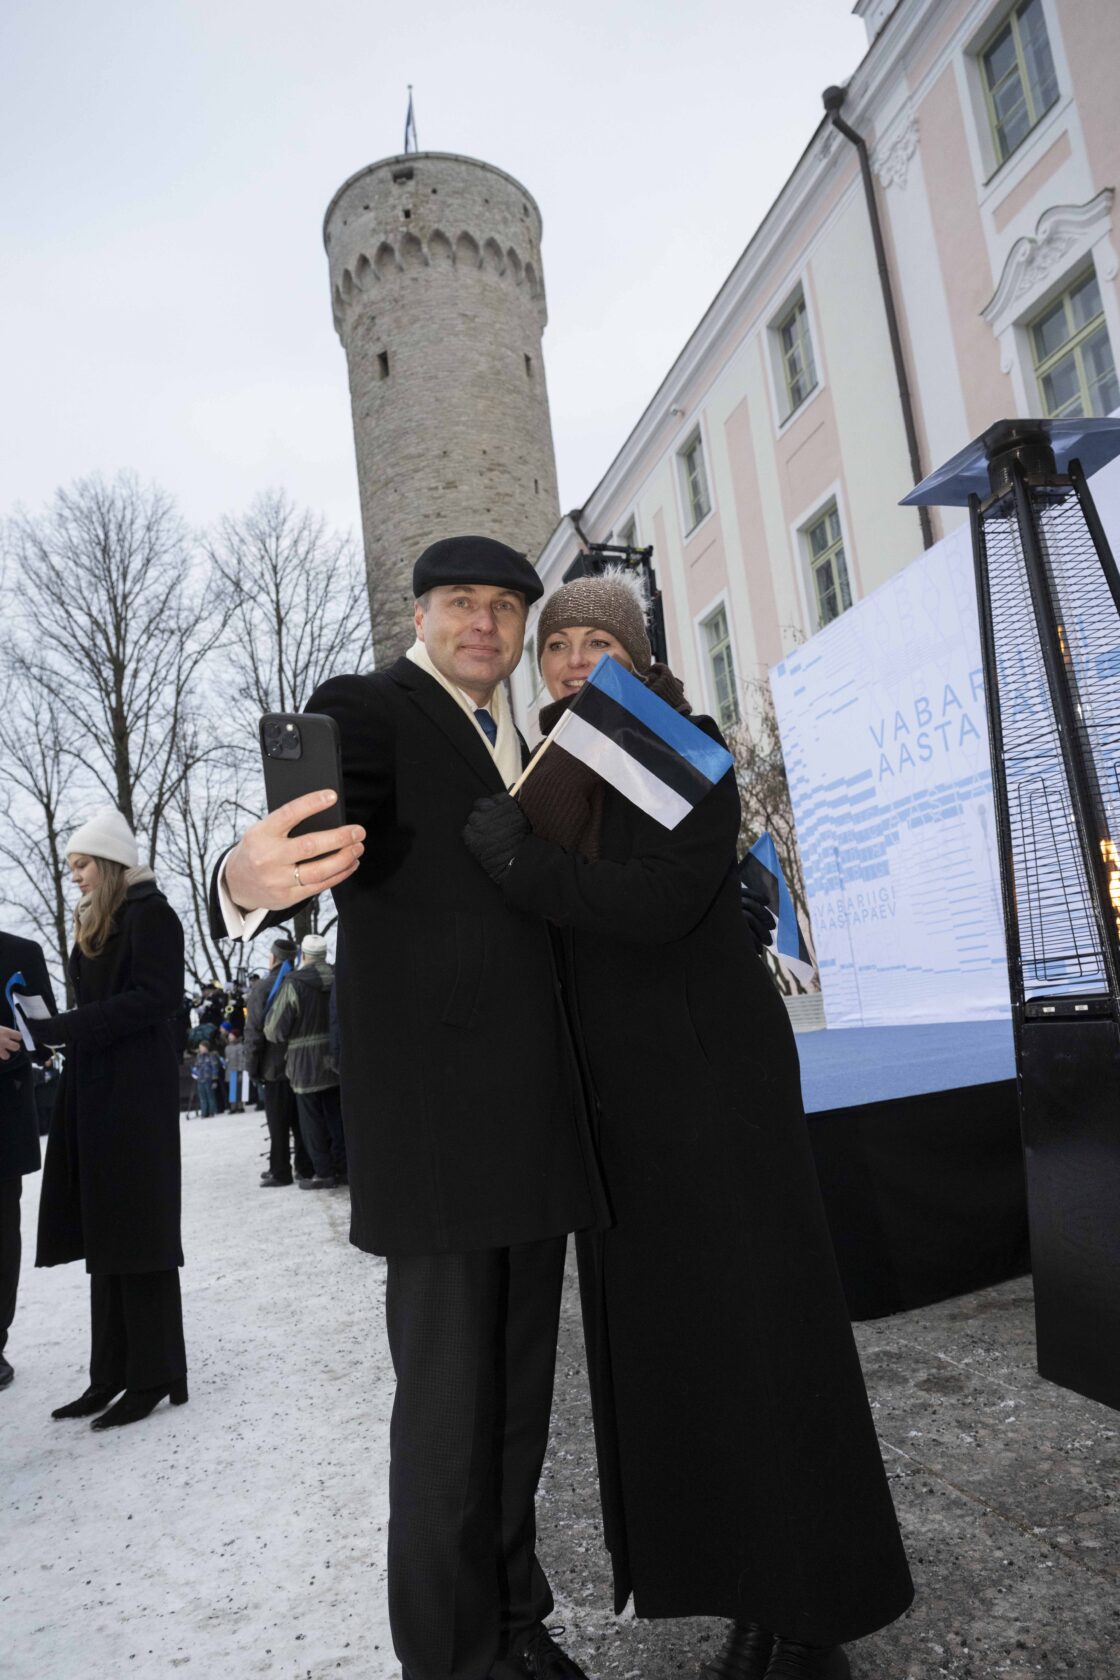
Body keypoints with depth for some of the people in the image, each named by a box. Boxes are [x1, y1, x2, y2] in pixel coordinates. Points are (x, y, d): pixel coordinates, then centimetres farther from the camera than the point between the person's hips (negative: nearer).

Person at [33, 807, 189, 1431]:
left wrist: (57, 1029, -19)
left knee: (137, 1233, -3)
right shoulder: (98, 923, 19)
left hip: (137, 1094, -8)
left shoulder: (150, 913, -7)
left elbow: (158, 998, -18)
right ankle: (114, 1373, 19)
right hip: (95, 1093, 8)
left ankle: (155, 1376, 7)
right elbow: (99, 1007, 17)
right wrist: (50, 1031, -1)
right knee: (102, 1234, 10)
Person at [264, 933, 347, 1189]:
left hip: (306, 1062, -5)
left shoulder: (293, 984, -14)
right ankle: (343, 1168, 20)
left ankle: (324, 1173, 8)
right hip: (336, 1059, 5)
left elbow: (275, 1028, -11)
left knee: (312, 1119, 5)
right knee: (336, 1115, 15)